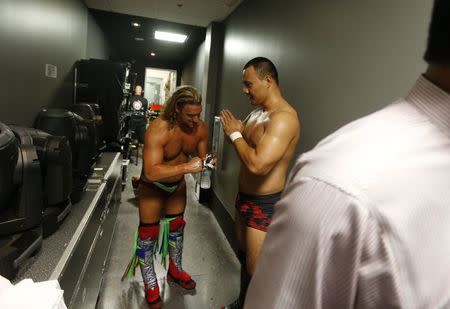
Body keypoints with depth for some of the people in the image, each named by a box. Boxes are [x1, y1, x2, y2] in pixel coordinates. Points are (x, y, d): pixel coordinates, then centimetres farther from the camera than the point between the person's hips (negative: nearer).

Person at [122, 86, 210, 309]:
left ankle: (175, 270, 42)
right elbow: (151, 172, -44)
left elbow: (201, 157, -2)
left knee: (176, 227, 19)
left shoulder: (201, 128, -17)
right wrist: (186, 167, -49)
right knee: (149, 233, 4)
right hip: (153, 185, -5)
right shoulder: (158, 130, -35)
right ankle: (150, 285, 26)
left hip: (178, 184, 5)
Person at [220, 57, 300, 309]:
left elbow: (258, 164, -34)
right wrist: (236, 130, -2)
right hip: (245, 197, 10)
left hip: (265, 204, -9)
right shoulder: (258, 112, 8)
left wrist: (235, 134, -19)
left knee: (257, 271, 5)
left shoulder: (283, 117, -24)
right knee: (244, 256, 25)